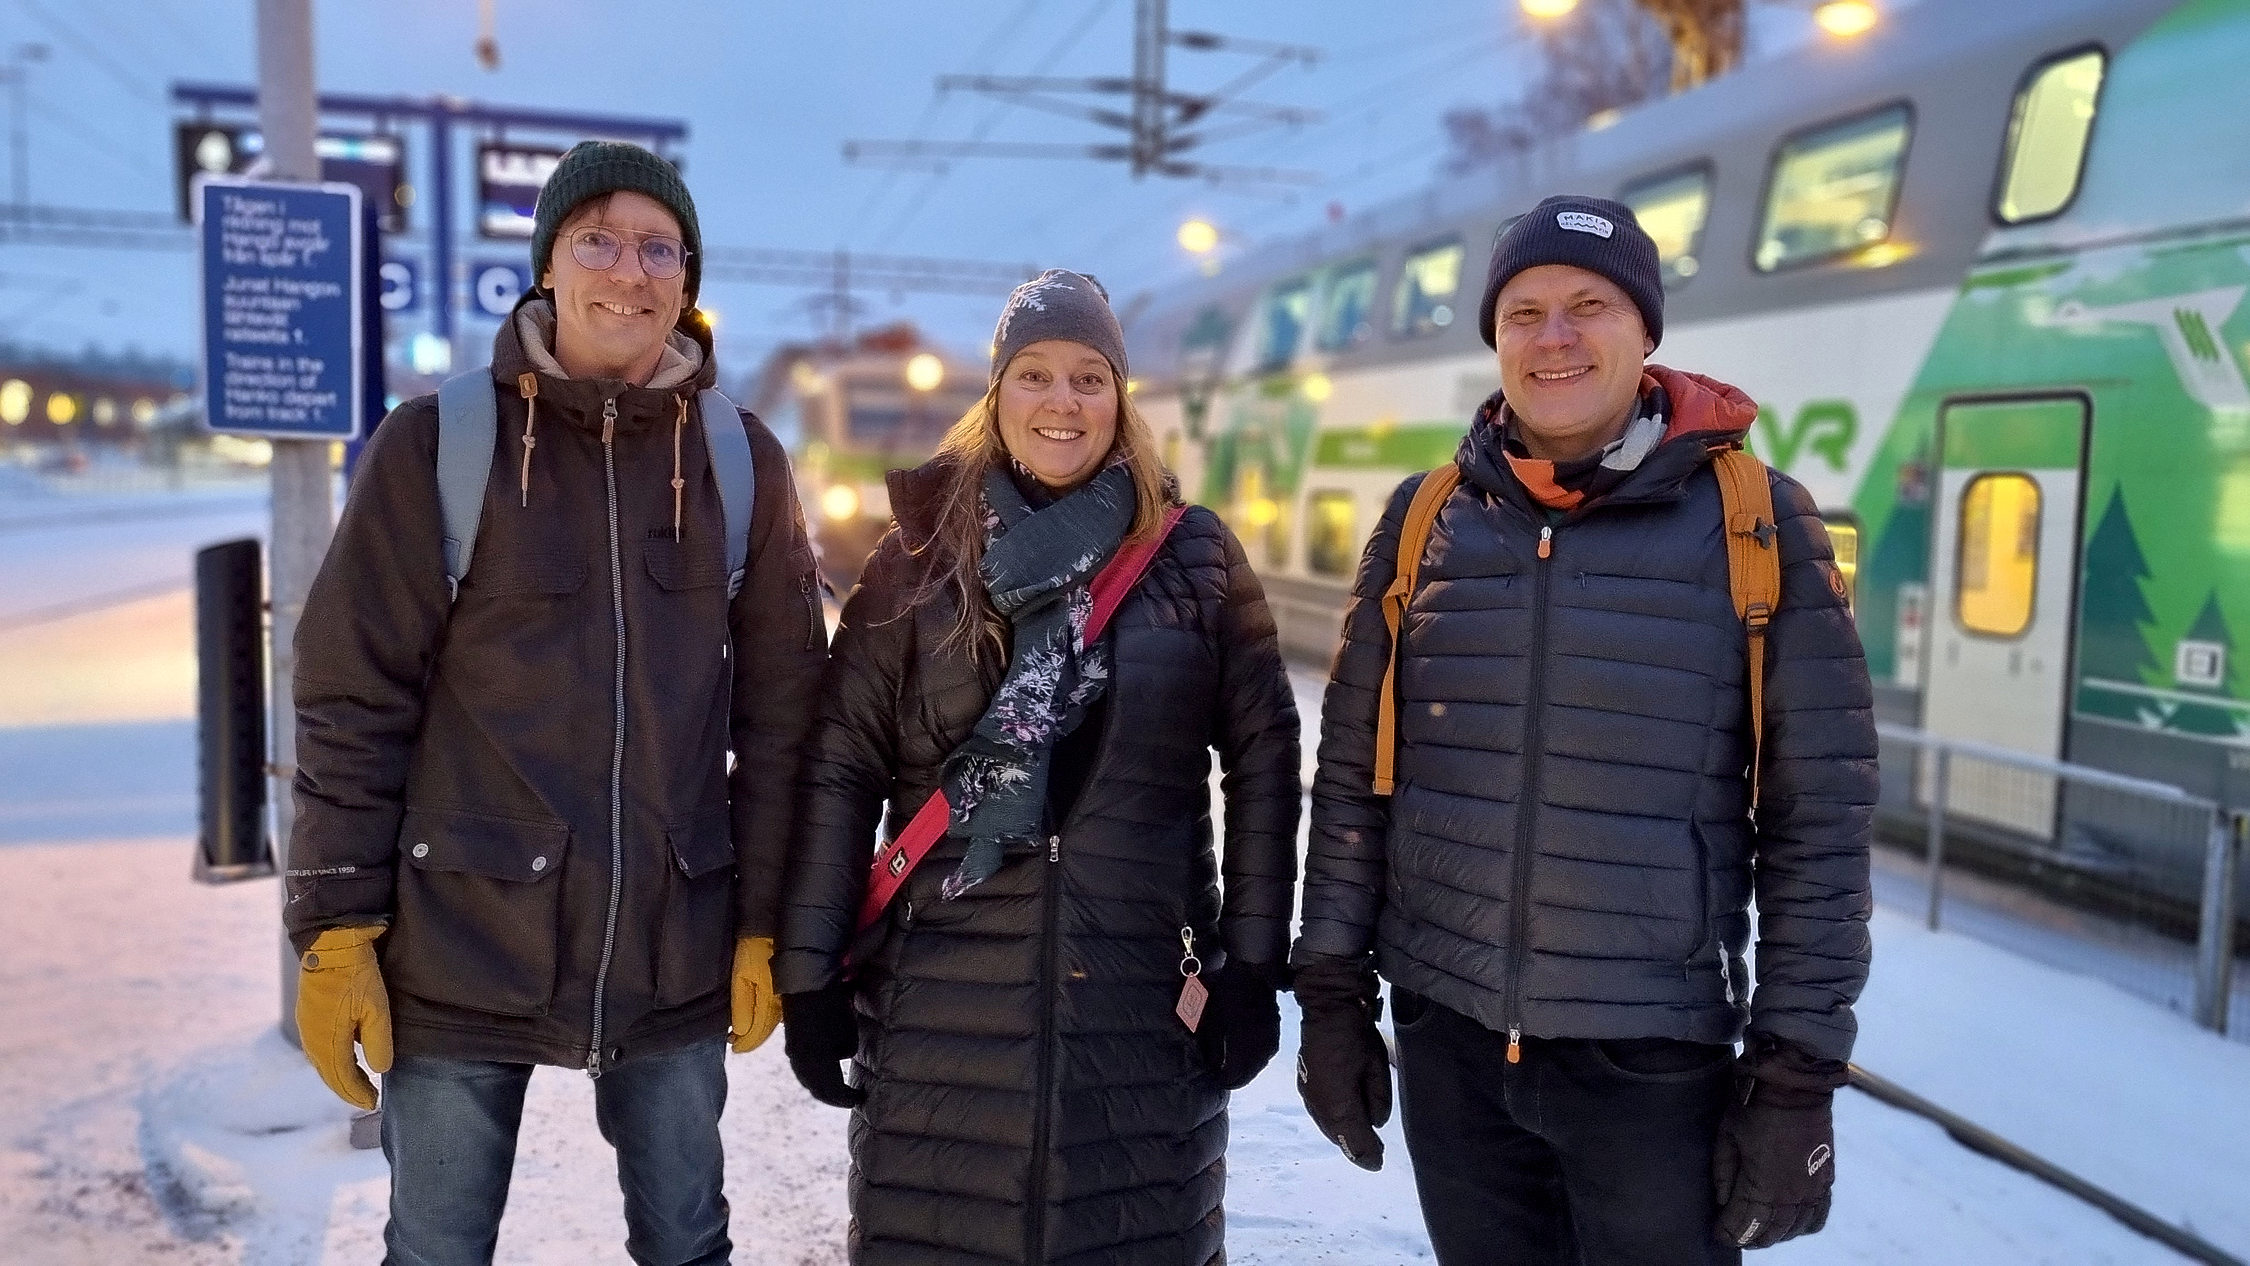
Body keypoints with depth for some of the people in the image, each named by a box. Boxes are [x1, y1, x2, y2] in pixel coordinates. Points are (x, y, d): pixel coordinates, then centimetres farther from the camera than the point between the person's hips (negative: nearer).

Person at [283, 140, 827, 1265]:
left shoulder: (740, 462, 2)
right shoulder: (438, 445, -4)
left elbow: (780, 713, 3)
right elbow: (353, 703, -3)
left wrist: (765, 923, 2)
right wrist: (336, 933, -5)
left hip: (675, 958, 2)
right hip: (461, 951, -1)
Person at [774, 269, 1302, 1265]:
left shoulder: (1195, 555, 3)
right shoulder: (922, 556, 2)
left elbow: (1263, 759, 3)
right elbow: (840, 769, 0)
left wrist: (1251, 962, -1)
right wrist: (808, 970, -3)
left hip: (1144, 991, 0)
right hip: (942, 995, 0)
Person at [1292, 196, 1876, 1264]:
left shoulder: (1758, 523, -6)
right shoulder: (1424, 519, 1)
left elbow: (1820, 819, -4)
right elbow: (1351, 777, 6)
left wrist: (1799, 1073, -5)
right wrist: (1331, 993, 5)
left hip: (1656, 1054, -2)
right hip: (1446, 1036, 3)